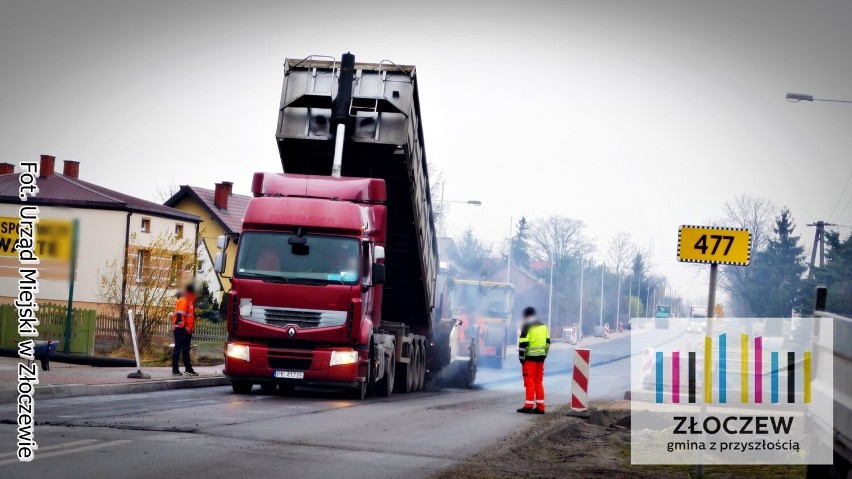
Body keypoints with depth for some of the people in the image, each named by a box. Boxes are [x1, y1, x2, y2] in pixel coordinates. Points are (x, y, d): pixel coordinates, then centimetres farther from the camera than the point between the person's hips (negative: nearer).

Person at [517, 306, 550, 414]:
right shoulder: (543, 326, 13)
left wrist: (521, 358, -9)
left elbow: (523, 344, -15)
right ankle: (540, 407, 11)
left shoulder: (527, 327, -10)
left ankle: (529, 406, -6)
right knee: (539, 382, 11)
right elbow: (547, 342, 15)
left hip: (530, 358, -7)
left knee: (529, 382, -4)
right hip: (541, 358, 7)